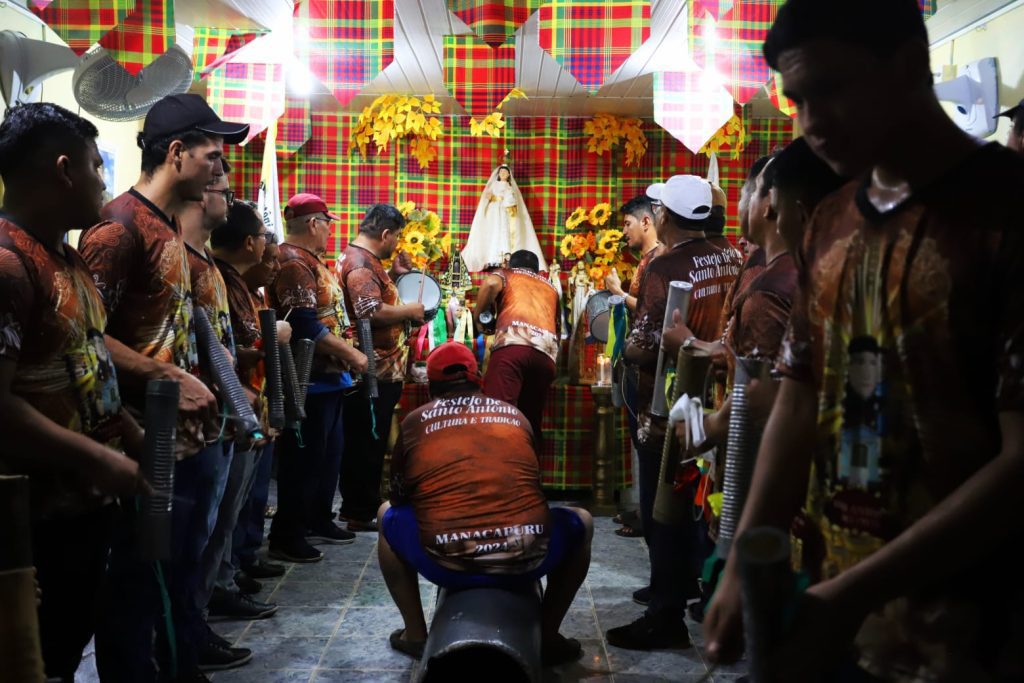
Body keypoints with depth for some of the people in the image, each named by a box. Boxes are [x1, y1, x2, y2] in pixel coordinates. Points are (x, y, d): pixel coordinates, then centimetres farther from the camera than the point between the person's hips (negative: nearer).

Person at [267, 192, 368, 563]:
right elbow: (307, 327, -25)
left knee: (329, 453, 19)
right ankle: (287, 536, 8)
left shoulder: (310, 260, 15)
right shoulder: (293, 263, -18)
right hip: (309, 380, -10)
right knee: (303, 459, -2)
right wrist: (352, 355, -17)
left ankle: (318, 520, 32)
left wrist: (346, 357, 15)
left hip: (328, 376, 10)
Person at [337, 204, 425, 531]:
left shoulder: (363, 260, 17)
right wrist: (410, 310, -16)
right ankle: (360, 513, 7)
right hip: (373, 372, -10)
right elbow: (370, 312, -29)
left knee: (367, 443, 16)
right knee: (367, 445, -2)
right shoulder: (361, 264, -17)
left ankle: (359, 507, 25)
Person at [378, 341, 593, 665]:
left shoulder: (414, 421, 11)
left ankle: (415, 635, 29)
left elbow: (399, 496, 22)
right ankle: (548, 638, 28)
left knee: (388, 514, 31)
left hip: (445, 564, 0)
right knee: (581, 521, 32)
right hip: (528, 560, 1)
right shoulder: (515, 415, 17)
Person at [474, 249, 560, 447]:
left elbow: (491, 283, 3)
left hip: (513, 345, -4)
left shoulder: (506, 275, 26)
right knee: (530, 423, 9)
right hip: (547, 352, 4)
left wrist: (478, 316, 14)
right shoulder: (550, 287, 38)